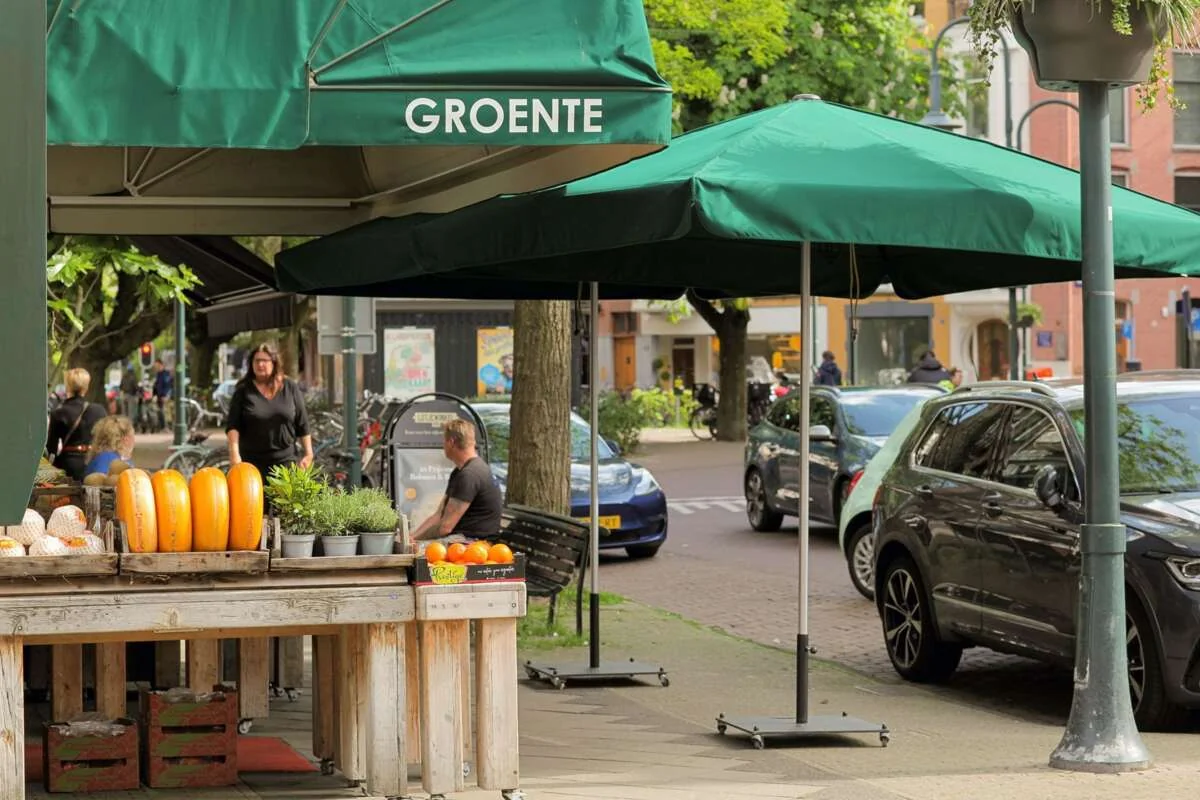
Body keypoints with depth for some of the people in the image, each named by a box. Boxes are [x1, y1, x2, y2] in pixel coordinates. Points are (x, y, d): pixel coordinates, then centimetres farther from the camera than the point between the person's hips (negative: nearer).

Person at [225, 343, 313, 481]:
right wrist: (234, 453, -15)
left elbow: (302, 423, 9)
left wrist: (308, 453, 6)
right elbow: (232, 426, -3)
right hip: (252, 461, -1)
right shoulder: (243, 390, 2)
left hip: (285, 460, 1)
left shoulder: (290, 388, 6)